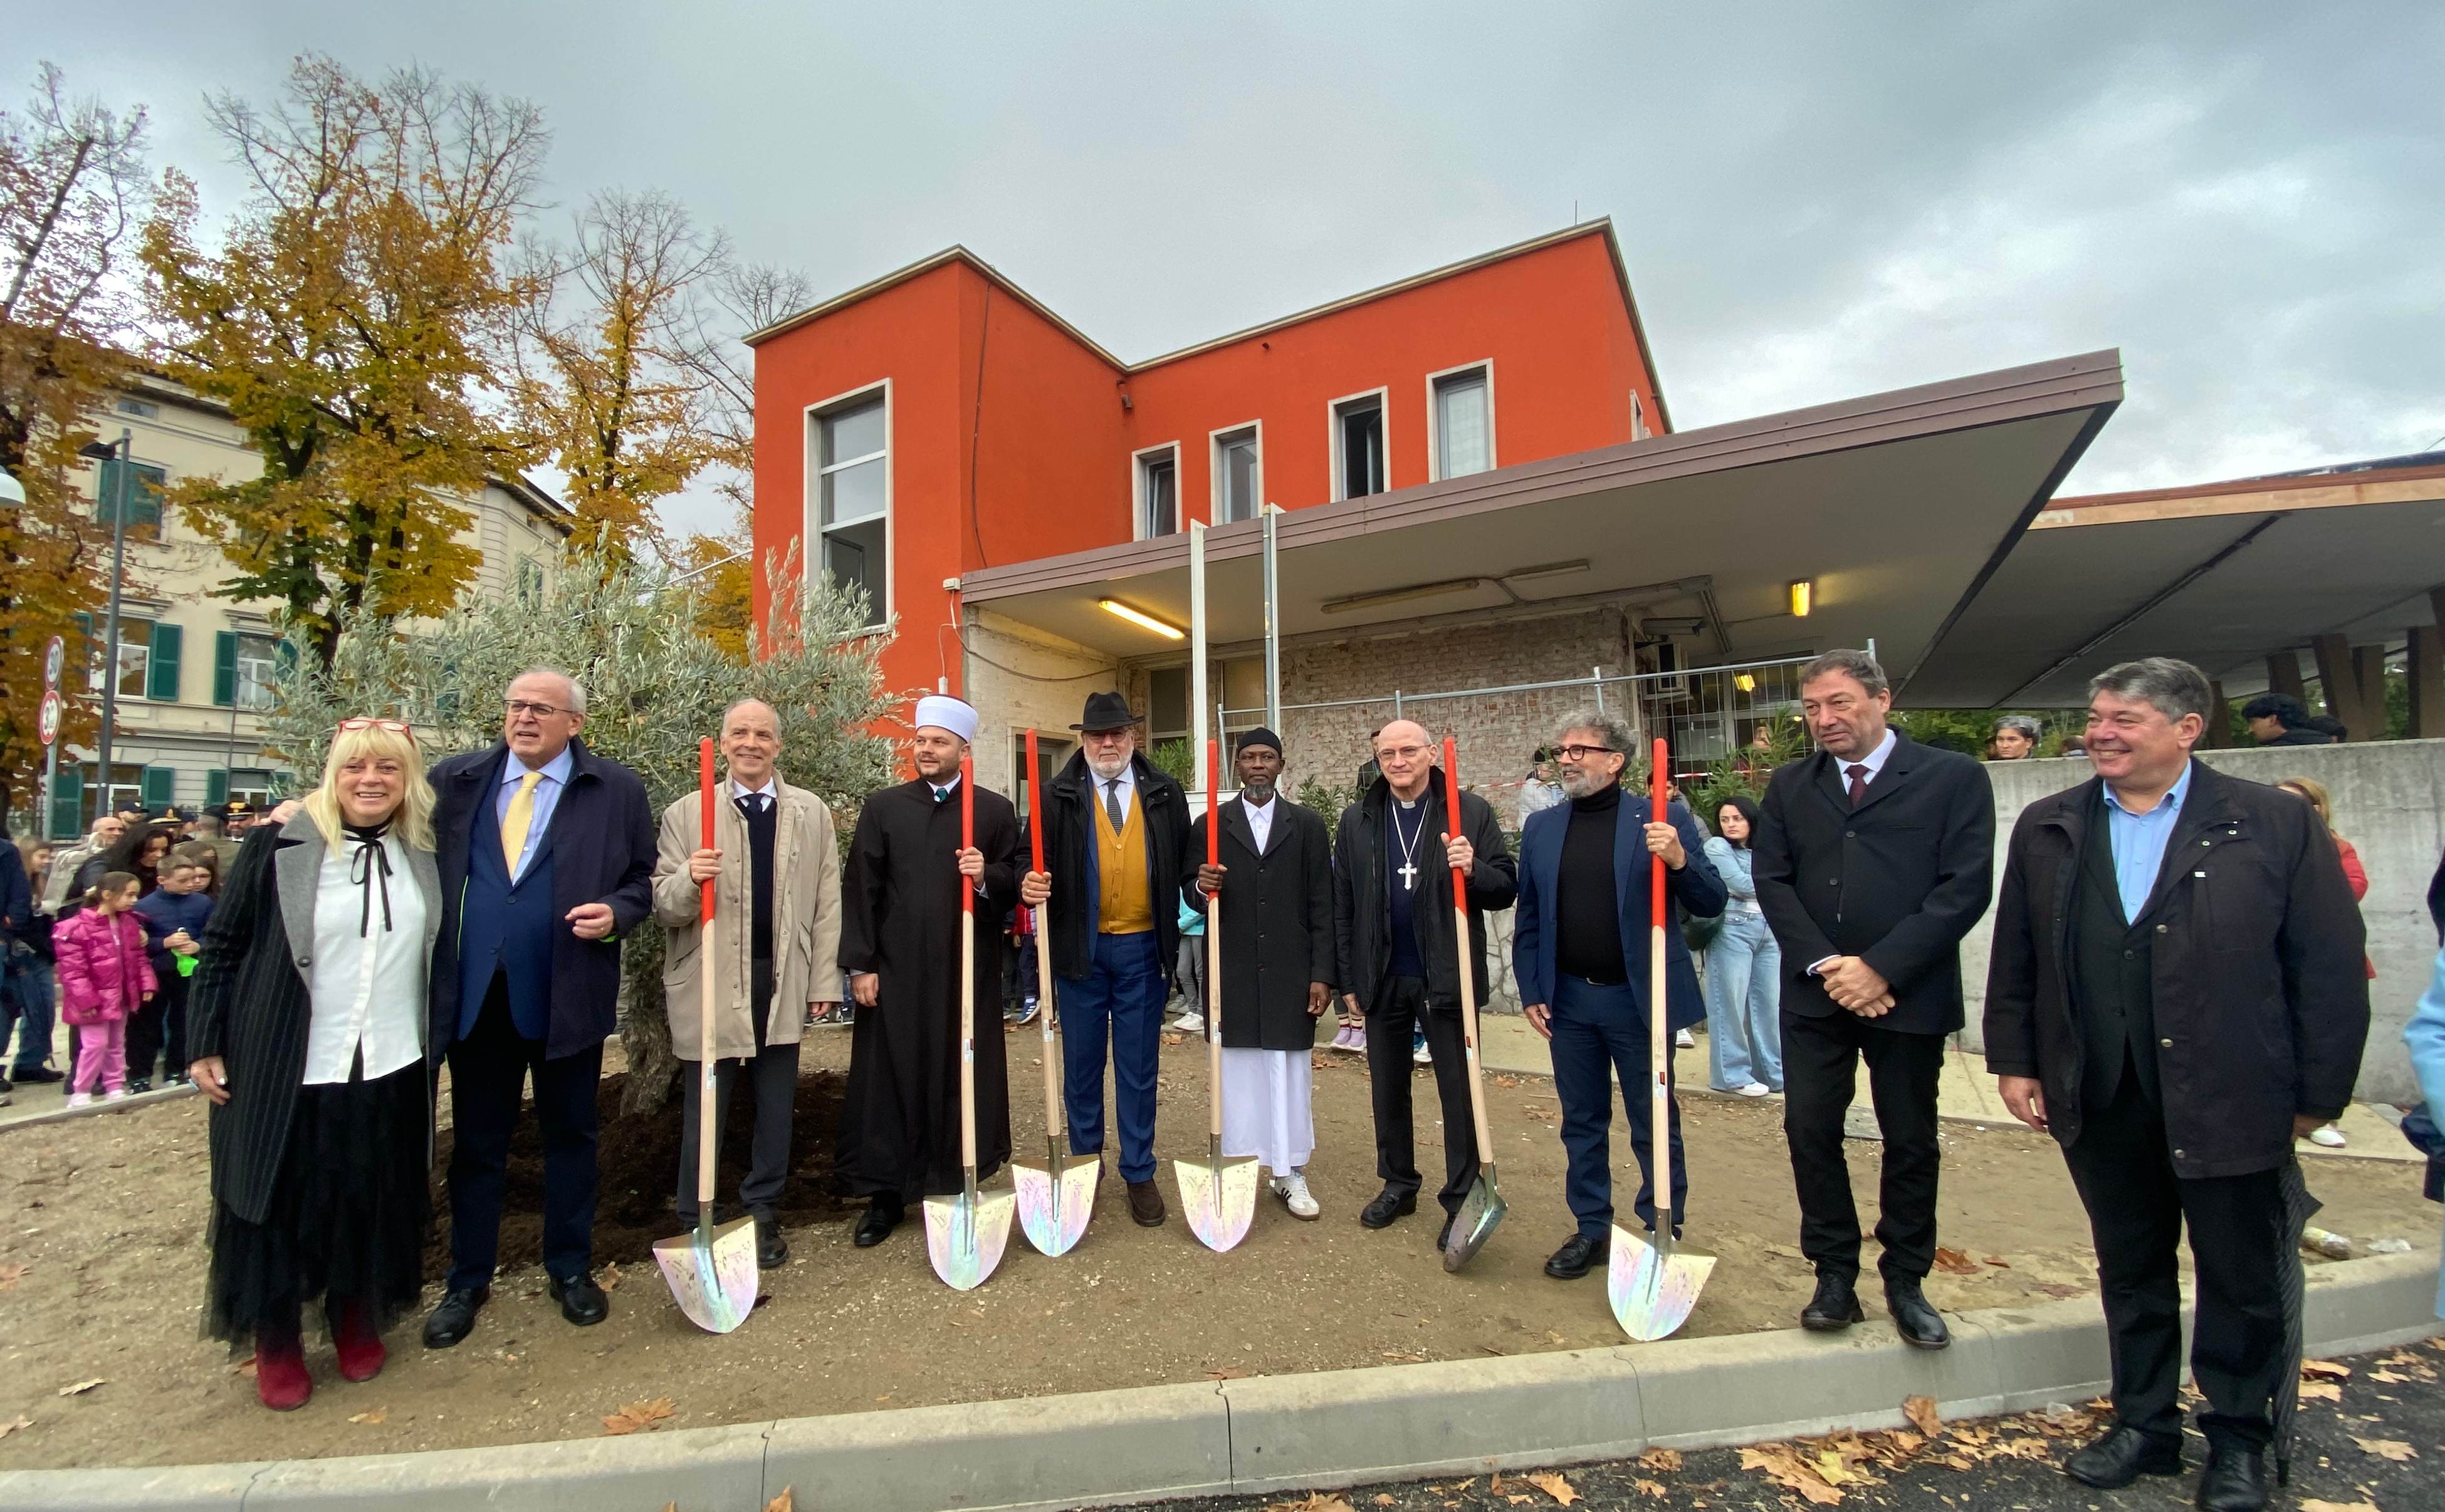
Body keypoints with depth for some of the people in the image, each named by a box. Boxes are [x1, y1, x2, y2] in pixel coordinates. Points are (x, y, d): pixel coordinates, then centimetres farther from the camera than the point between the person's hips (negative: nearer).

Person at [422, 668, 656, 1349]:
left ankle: (571, 1270, 29)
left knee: (570, 1135, 13)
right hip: (474, 996, 2)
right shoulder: (454, 781, 6)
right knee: (476, 1142, 15)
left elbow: (643, 880, 2)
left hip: (566, 996, -2)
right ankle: (467, 1280, 31)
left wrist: (615, 913, -16)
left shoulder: (617, 791, -1)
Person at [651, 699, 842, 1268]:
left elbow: (827, 902, 4)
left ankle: (763, 1211, 31)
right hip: (711, 985, -1)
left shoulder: (812, 813, 4)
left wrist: (824, 980, 1)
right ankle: (696, 1223, 27)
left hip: (784, 983, 2)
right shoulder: (686, 812, 0)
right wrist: (689, 879, -24)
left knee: (776, 1109, 13)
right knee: (704, 1111, 9)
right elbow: (663, 907, -2)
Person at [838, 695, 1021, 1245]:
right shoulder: (883, 807, 6)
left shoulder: (996, 811, 4)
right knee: (889, 1079, 6)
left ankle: (959, 1189, 23)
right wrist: (859, 963, -2)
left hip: (969, 970, 0)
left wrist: (987, 878, -16)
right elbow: (859, 889, 3)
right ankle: (886, 1195, 22)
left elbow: (1015, 886, 5)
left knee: (965, 1078, 6)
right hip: (895, 972, 1)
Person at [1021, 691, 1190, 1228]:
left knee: (1138, 1068, 10)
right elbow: (1036, 862, -2)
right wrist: (1031, 887, -22)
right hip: (1081, 947, 0)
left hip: (1143, 948, 0)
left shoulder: (1165, 793, 3)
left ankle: (1140, 1173, 24)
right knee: (1082, 1066, 12)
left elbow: (1183, 861, 9)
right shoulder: (1058, 795, -1)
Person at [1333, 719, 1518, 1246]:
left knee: (1459, 1091, 5)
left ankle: (1462, 1198, 20)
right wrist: (1347, 981, 3)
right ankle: (1397, 1184, 33)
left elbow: (1507, 888, -4)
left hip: (1447, 978, -3)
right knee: (1388, 1088, 15)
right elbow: (1343, 906, 5)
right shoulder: (1357, 820, 3)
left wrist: (1472, 871, -25)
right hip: (1383, 979, 3)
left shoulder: (1471, 811, -4)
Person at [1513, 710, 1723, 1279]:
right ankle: (1591, 1229, 31)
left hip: (1638, 998, -3)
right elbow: (1528, 920, 9)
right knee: (1582, 1123, 15)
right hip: (1568, 999, 4)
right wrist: (1530, 991, 4)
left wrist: (1679, 860, -26)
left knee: (1655, 1126, 10)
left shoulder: (1664, 819, -5)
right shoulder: (1541, 828, 5)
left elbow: (1711, 905, -8)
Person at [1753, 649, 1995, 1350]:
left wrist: (1882, 969, -15)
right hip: (1815, 995, 2)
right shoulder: (1789, 785, 7)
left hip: (1908, 995, -2)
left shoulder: (1953, 777, -2)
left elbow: (1966, 886, -10)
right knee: (1810, 1132, 4)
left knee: (1911, 1141, 11)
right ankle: (1835, 1275, 20)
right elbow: (1771, 879, 2)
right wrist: (1823, 964, -11)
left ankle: (1905, 1282, 29)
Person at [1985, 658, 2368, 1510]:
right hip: (2100, 1102, 2)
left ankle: (2238, 1438, 34)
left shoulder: (2276, 824, -4)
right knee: (2129, 1271, 16)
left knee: (2242, 1280, 14)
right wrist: (2014, 1061, 4)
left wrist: (2317, 1093, -5)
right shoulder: (2047, 828, 3)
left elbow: (2329, 968, -4)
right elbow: (2015, 955, 6)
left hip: (2231, 1101, -2)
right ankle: (2144, 1425, 33)